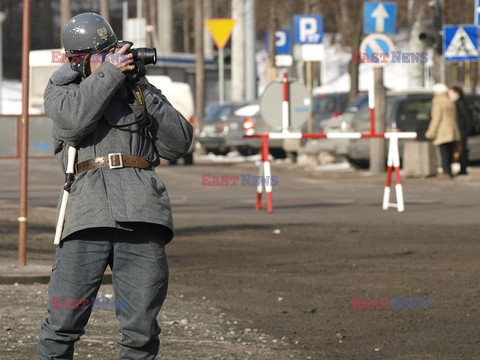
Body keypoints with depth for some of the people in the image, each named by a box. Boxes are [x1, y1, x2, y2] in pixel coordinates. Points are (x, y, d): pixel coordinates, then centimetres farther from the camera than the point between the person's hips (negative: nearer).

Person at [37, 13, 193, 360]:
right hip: (88, 211, -2)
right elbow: (74, 117, -7)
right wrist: (110, 73, -4)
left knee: (141, 330, -2)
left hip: (142, 213, 2)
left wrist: (144, 93, 5)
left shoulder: (140, 88, 22)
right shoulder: (61, 87, 17)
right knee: (64, 322, -7)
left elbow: (179, 143, 12)